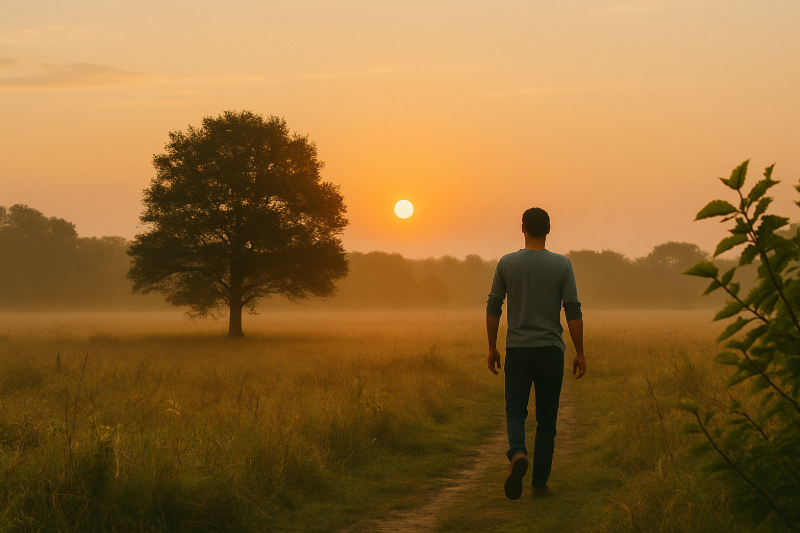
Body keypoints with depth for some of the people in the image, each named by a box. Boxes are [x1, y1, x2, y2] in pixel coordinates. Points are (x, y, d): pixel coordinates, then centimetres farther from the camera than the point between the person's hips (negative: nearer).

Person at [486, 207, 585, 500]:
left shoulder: (507, 263, -1)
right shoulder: (562, 265, -3)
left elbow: (493, 308, 1)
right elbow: (573, 311, -6)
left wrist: (492, 348, 11)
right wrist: (580, 353, 1)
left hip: (517, 351, 0)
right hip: (550, 351, 0)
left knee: (516, 411, 8)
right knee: (546, 419, 10)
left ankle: (517, 454, -23)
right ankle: (539, 482, 13)